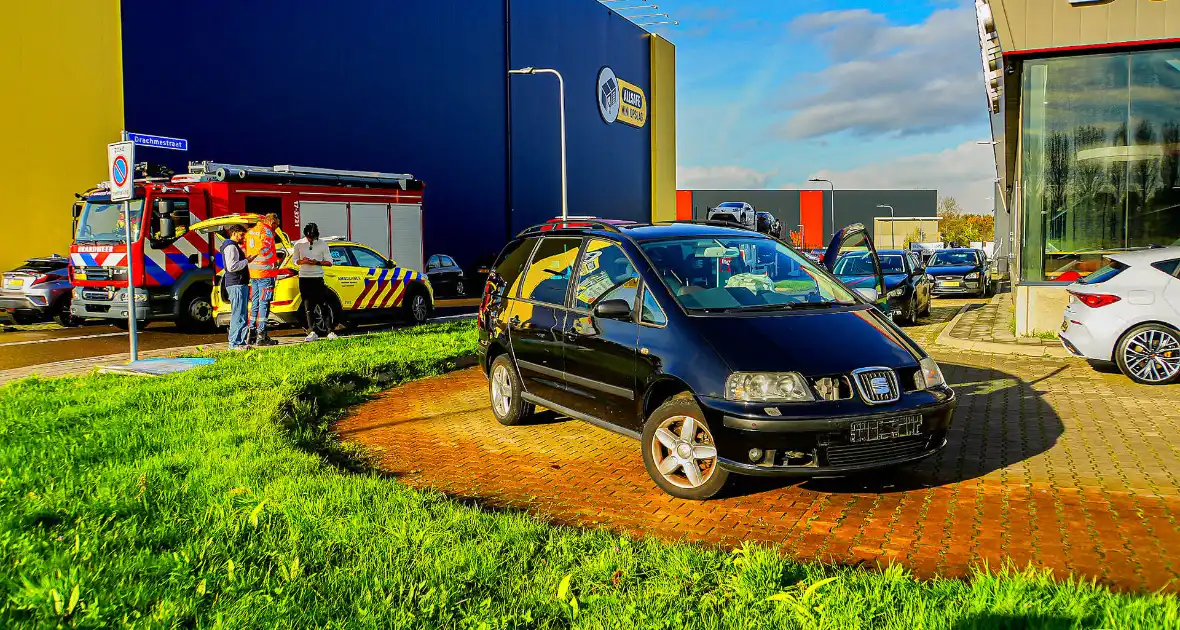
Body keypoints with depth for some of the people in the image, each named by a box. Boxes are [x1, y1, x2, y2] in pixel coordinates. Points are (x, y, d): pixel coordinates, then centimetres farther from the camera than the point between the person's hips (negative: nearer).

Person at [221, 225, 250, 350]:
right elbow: (231, 266, -20)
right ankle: (235, 343, -11)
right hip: (236, 284, -11)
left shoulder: (235, 246, 24)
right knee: (238, 315, -12)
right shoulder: (231, 247, -9)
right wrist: (247, 261, -13)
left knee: (241, 314, 12)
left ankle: (240, 342, 15)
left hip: (240, 284, 11)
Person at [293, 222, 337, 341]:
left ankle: (330, 331, -5)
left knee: (323, 305, -7)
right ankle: (312, 331, 5)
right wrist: (302, 262, -12)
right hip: (304, 278, 2)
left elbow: (329, 262, 3)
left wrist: (317, 263, -15)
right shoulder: (299, 244, 6)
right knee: (308, 306, 2)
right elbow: (295, 260, 11)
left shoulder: (322, 245, 1)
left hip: (318, 278, -2)